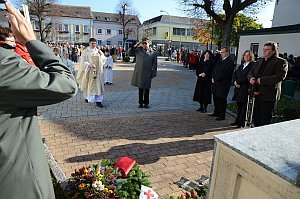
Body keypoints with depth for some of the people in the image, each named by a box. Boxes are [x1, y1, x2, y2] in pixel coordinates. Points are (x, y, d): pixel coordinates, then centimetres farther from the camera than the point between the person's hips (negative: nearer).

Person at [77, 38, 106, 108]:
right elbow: (83, 61, -8)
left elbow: (104, 60, 9)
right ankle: (87, 97, 30)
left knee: (98, 85, -3)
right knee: (89, 85, 8)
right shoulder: (86, 51, -1)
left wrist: (101, 54, -9)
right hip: (89, 71, -2)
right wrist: (89, 65, -23)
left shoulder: (98, 51, 10)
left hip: (98, 70, 3)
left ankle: (98, 101, -4)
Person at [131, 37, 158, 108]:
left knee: (147, 89, 7)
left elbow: (154, 64, 5)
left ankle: (146, 103, 19)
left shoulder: (153, 53, 5)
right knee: (140, 89, 8)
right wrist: (139, 44, -7)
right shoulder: (138, 50, 8)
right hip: (139, 73, 1)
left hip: (148, 73, -1)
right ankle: (141, 103, 19)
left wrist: (154, 73, -1)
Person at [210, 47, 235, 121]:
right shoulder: (220, 61, 17)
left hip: (223, 84, -9)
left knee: (222, 100, -1)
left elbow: (224, 74, -19)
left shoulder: (230, 62, -12)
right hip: (216, 83, 9)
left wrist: (216, 79, -15)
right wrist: (213, 78, 0)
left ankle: (222, 116, 9)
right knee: (215, 98, 15)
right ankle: (216, 112, 29)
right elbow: (215, 70, 16)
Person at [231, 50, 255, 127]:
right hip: (238, 88, 7)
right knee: (239, 105, 13)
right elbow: (235, 74, 11)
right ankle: (237, 121, 23)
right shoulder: (241, 65, 18)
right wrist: (235, 82, -6)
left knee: (244, 106, 0)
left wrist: (238, 82, -12)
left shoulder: (252, 66, -6)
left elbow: (247, 77, -16)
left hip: (245, 89, -7)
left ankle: (242, 123, 8)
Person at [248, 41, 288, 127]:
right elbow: (251, 72, 20)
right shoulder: (260, 61, 17)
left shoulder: (281, 62, -5)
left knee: (265, 120, 1)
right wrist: (251, 78, -5)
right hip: (256, 94, 7)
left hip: (268, 96, -7)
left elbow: (280, 77, -19)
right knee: (256, 117, 14)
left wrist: (262, 80, -20)